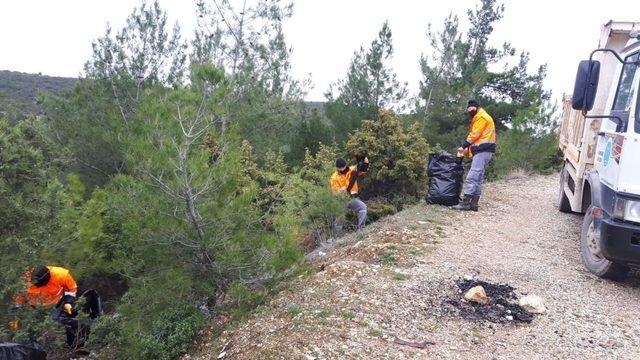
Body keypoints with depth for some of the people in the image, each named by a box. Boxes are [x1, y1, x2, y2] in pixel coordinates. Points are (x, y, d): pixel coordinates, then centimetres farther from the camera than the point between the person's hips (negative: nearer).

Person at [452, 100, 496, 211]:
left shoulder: (481, 117, -8)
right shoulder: (480, 117, 24)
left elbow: (474, 135, -14)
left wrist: (464, 146, -9)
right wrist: (468, 148, 9)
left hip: (482, 151, -11)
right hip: (482, 150, 11)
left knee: (472, 177, -15)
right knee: (478, 178, 8)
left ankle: (465, 203, -17)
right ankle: (473, 203, 8)